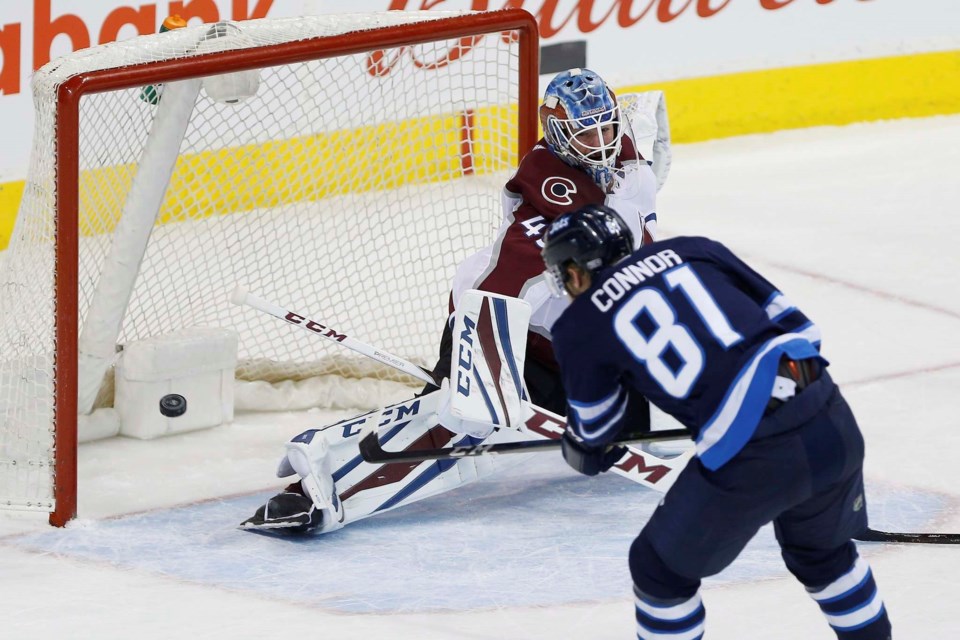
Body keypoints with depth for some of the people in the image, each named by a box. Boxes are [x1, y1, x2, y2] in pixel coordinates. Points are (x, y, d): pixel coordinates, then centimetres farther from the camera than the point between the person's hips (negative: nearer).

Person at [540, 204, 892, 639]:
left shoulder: (580, 326, 10)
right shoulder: (691, 251, 18)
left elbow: (594, 431, 23)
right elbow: (789, 320, 17)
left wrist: (580, 451, 45)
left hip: (750, 456, -5)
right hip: (833, 423, 5)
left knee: (660, 568, 19)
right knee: (822, 551, 33)